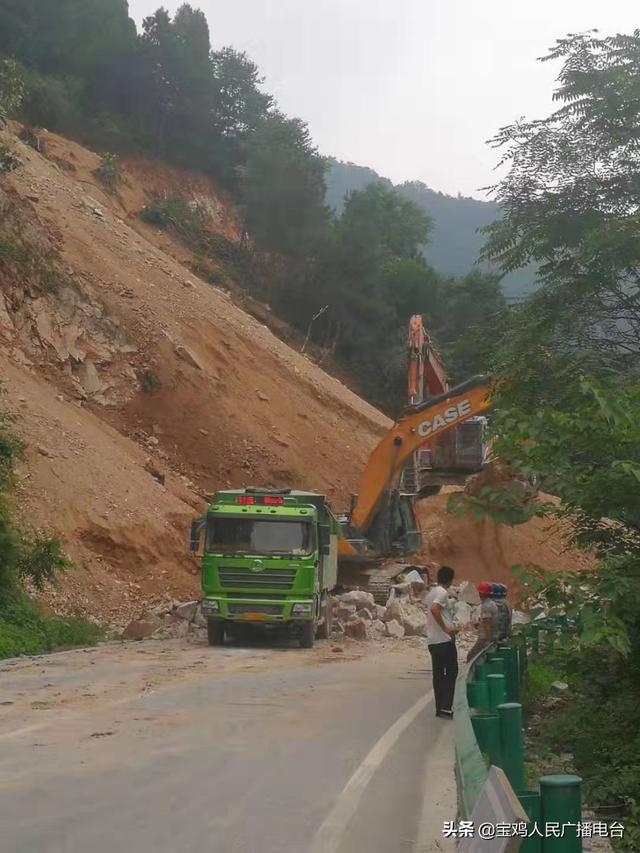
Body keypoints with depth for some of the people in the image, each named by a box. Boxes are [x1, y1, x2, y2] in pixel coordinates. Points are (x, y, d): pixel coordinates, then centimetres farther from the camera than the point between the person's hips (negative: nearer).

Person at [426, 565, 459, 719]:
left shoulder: (431, 593, 16)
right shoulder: (442, 593, -12)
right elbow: (434, 609, -28)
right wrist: (445, 628, -22)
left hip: (432, 641, 8)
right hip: (445, 640, -8)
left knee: (438, 674, 9)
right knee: (451, 673, -2)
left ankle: (440, 708, 10)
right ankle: (446, 707, -7)